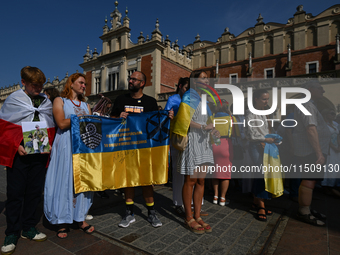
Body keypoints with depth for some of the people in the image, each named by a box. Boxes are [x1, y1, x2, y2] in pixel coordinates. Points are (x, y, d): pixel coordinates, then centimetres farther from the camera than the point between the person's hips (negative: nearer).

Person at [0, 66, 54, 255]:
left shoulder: (46, 102, 9)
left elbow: (51, 127, 13)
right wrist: (16, 146, -13)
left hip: (40, 153, 3)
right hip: (19, 153, -2)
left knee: (35, 191, 10)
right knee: (15, 193, 3)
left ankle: (28, 228, 25)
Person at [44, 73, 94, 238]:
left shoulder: (85, 105, 19)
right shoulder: (59, 101, 5)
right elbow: (61, 123, -10)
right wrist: (81, 118, -7)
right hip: (65, 145, -4)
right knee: (64, 180, -2)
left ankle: (80, 218, 15)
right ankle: (62, 221, 10)